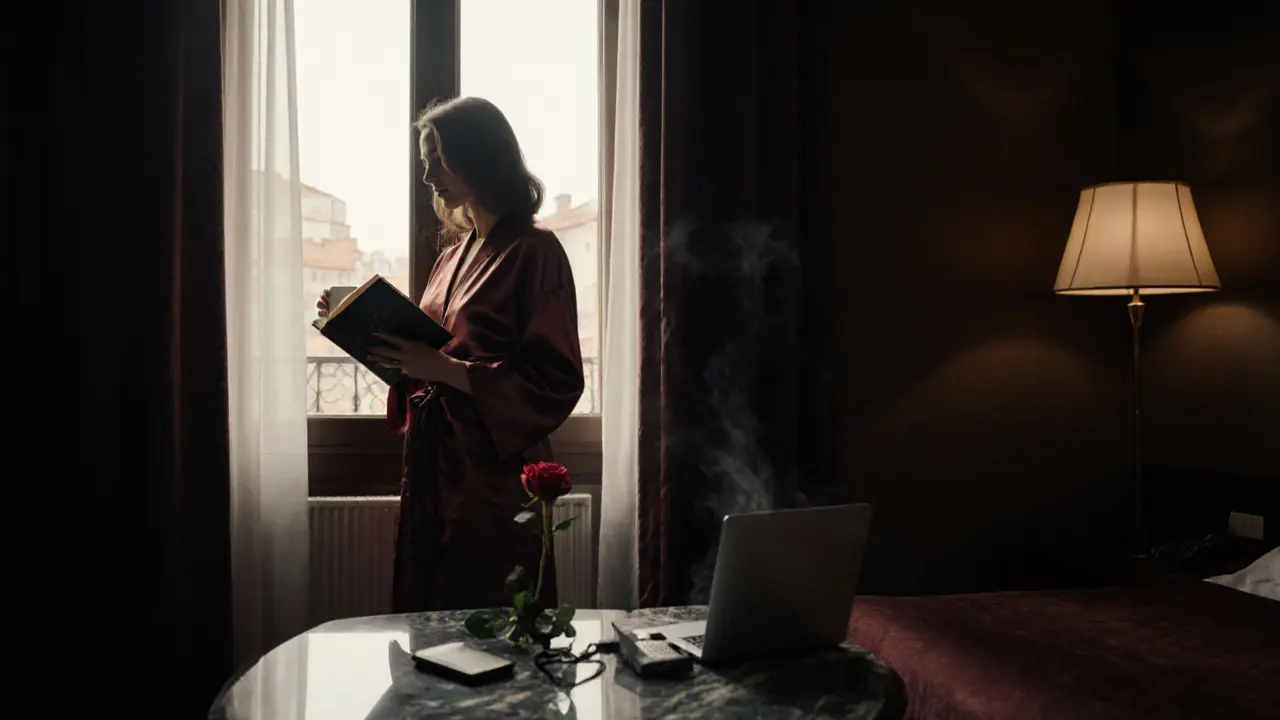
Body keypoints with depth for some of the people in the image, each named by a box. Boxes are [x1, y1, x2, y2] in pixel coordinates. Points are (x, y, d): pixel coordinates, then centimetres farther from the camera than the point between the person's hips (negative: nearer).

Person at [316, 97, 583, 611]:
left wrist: (443, 368, -21)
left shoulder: (533, 253, -10)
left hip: (492, 471, -7)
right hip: (433, 463, 8)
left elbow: (555, 381, -16)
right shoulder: (455, 251, 15)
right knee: (427, 613, 15)